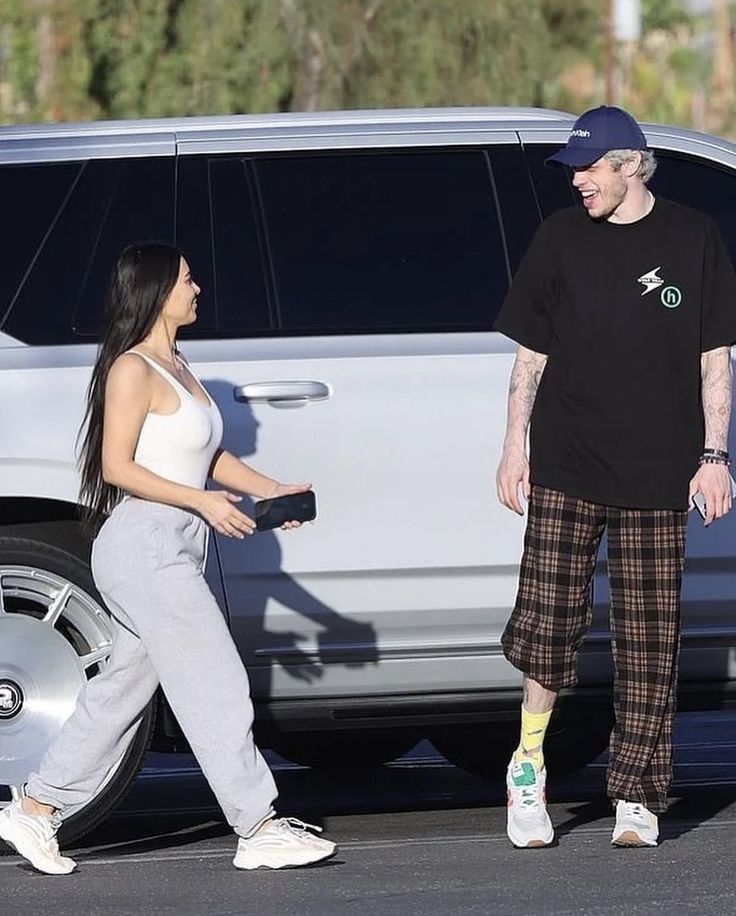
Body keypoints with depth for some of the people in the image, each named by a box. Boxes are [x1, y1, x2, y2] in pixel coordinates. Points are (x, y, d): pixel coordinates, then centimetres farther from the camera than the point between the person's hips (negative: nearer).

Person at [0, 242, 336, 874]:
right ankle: (260, 832, -7)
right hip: (145, 546, -10)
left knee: (124, 690, 12)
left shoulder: (175, 366, 17)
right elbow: (117, 467, -16)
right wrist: (203, 501, -21)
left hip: (171, 552, 10)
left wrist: (270, 491, 10)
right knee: (216, 687, -9)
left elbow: (208, 455, 23)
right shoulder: (134, 370, -11)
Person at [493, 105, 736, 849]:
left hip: (656, 477, 0)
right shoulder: (561, 239, 6)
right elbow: (530, 354, 11)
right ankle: (529, 766, 11)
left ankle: (637, 798, 6)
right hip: (565, 468, 0)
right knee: (548, 620, -8)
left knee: (649, 641, 1)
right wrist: (513, 448, 7)